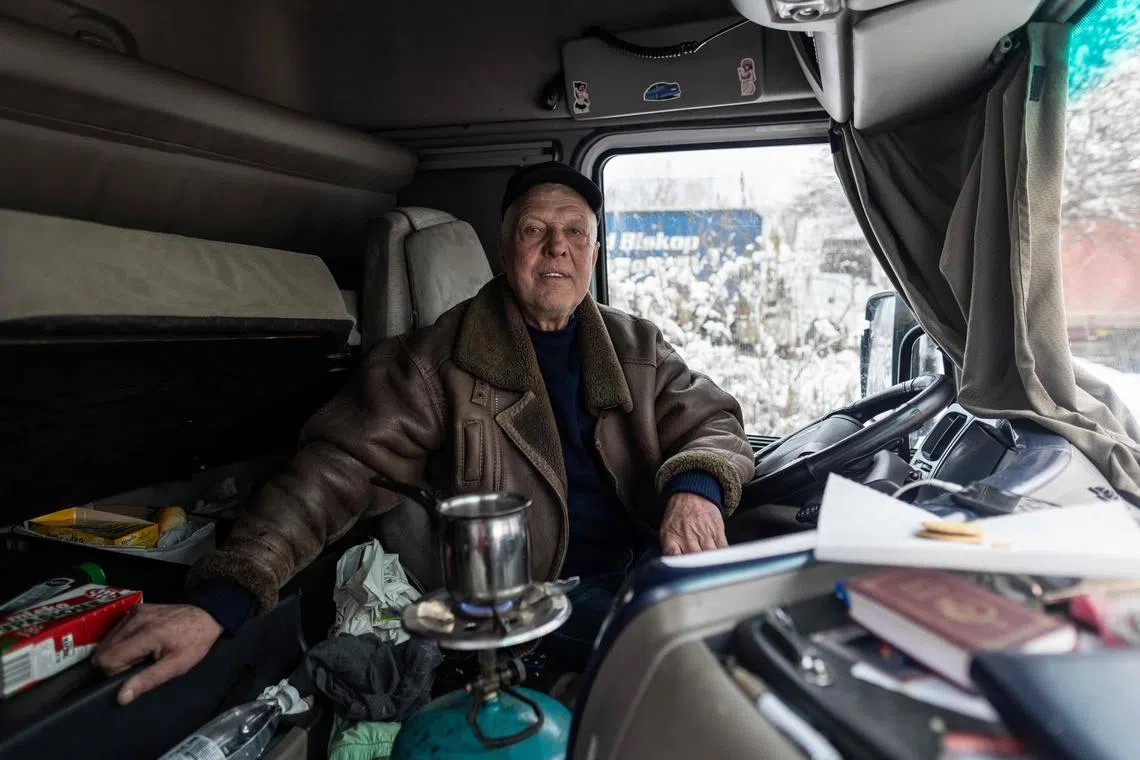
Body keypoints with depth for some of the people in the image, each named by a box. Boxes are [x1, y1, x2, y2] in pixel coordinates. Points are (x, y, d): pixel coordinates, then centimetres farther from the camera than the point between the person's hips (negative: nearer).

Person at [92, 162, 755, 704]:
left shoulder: (637, 347, 11)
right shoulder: (445, 360, -4)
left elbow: (714, 422, 10)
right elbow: (342, 465, -12)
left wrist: (694, 488, -16)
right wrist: (217, 603, -23)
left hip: (633, 577, 6)